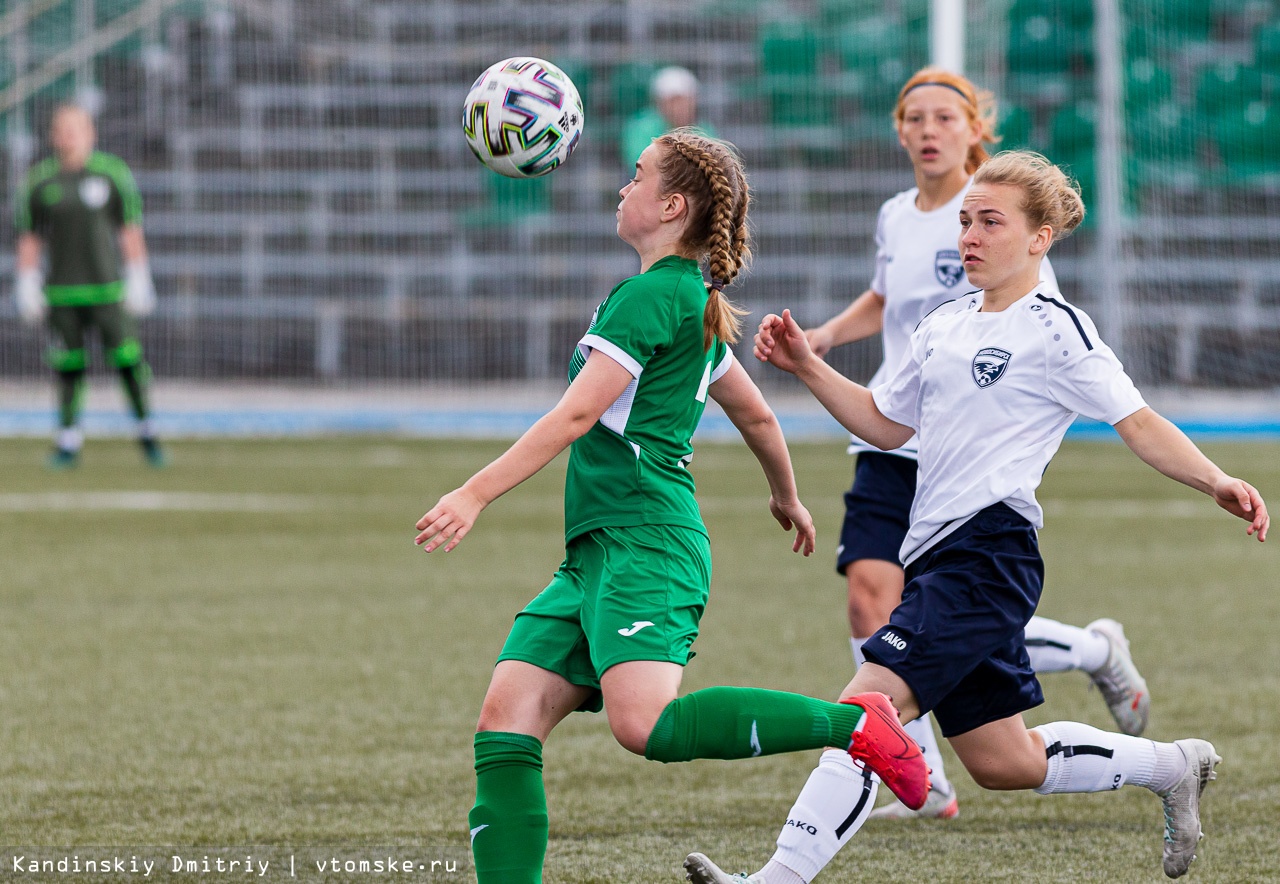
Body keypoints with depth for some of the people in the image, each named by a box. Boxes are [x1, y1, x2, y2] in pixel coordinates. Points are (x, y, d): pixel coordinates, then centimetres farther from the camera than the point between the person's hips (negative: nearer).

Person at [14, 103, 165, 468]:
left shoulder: (113, 174, 1)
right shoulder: (39, 181, 5)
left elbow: (131, 232, 3)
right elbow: (29, 239, 11)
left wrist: (138, 281, 0)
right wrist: (26, 287, 6)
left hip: (108, 287, -1)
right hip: (62, 292, 1)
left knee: (128, 358, -7)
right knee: (69, 367, 2)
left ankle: (146, 431, 7)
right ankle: (69, 441, 9)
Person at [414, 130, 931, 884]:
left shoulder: (653, 295, -8)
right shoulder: (696, 304, 21)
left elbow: (577, 416, -15)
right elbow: (755, 413, 33)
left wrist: (474, 495, -16)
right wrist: (787, 496, 50)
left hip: (645, 542, -10)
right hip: (598, 551, 10)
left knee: (646, 723, -28)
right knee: (506, 720, -1)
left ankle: (851, 723, -17)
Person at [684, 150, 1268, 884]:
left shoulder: (1055, 329, -5)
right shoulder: (947, 325, 19)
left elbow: (1138, 423, -8)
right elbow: (886, 424, 28)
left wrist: (1216, 481, -23)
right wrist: (807, 367, 16)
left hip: (988, 552, -9)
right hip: (936, 559, 9)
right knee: (1003, 762, 14)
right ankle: (1172, 766, 32)